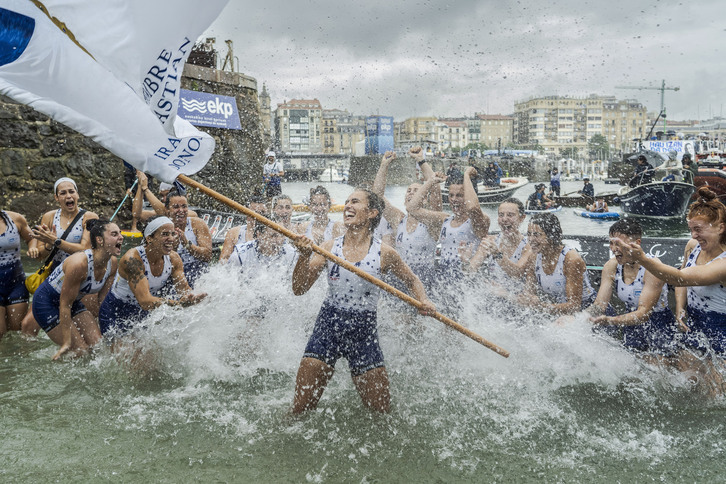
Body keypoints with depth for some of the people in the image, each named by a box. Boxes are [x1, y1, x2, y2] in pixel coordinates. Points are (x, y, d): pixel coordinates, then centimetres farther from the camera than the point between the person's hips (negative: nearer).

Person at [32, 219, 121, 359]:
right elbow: (65, 305, -27)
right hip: (46, 302, -7)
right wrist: (66, 343, -24)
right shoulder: (79, 263, -33)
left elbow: (102, 299, 2)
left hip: (74, 302, 7)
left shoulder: (113, 263, -11)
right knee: (81, 352, -11)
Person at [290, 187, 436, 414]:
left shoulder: (384, 253, -3)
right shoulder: (328, 247, -1)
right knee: (300, 409, 1)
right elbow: (299, 289, -4)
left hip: (364, 330, 0)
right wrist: (304, 256, -18)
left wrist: (424, 301, -6)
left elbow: (412, 280, 13)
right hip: (328, 326, 1)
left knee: (381, 413, 6)